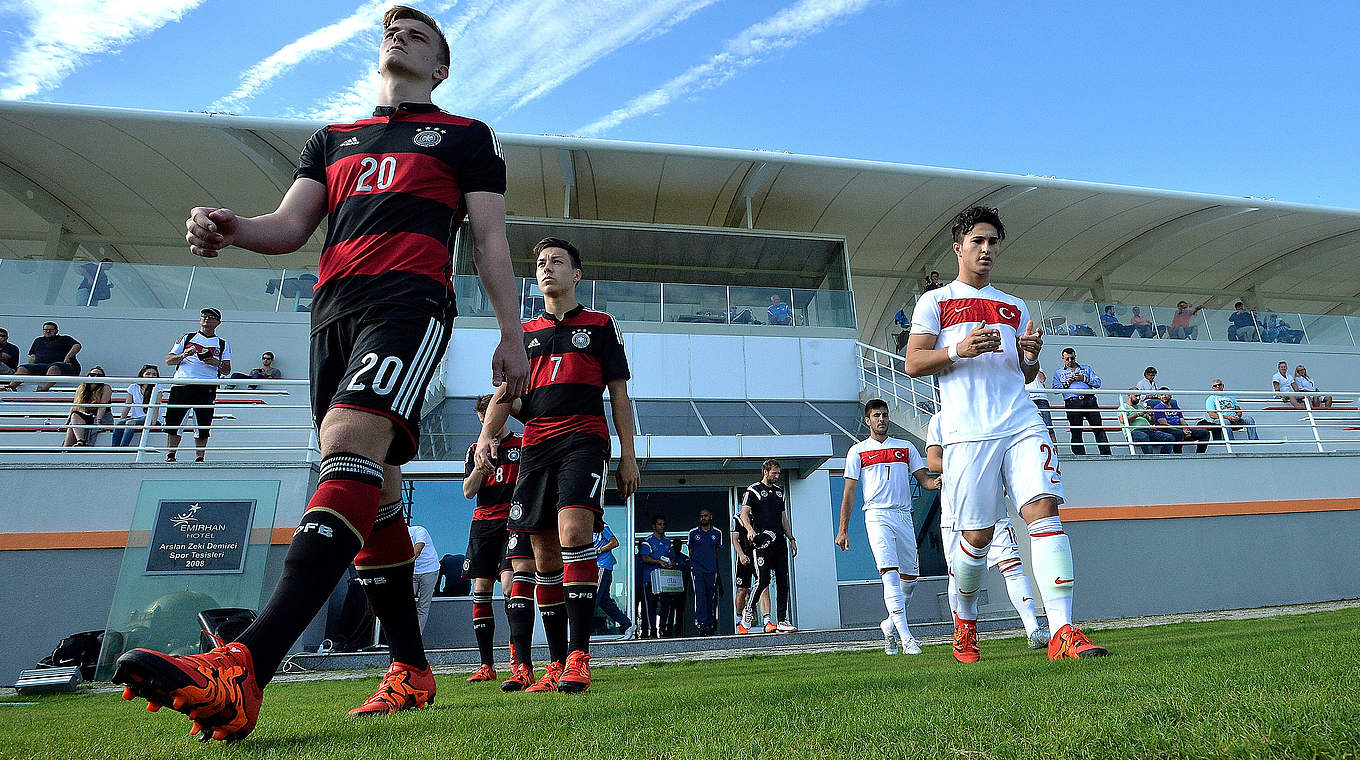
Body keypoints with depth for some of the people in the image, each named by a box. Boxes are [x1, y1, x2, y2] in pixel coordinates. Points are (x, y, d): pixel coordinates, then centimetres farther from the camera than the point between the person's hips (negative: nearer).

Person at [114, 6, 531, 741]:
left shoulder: (465, 135, 18)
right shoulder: (331, 139, 30)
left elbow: (490, 239, 9)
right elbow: (290, 224, 18)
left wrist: (511, 335, 0)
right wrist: (230, 228, -5)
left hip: (409, 299, -5)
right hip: (334, 308, 5)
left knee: (350, 444, -28)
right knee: (372, 486, 1)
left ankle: (245, 667, -36)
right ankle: (410, 669, 9)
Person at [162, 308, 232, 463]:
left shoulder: (223, 344, 17)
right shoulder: (187, 338, 20)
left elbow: (227, 371, 11)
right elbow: (168, 360, 14)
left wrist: (217, 363, -10)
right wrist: (183, 355, -5)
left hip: (207, 387, -1)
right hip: (182, 383, 1)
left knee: (202, 426, -3)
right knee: (173, 421, -4)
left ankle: (199, 458, 6)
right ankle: (170, 456, 6)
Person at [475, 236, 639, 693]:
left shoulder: (600, 324, 12)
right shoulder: (523, 333, 21)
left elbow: (619, 394, 9)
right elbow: (505, 394, 15)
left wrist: (628, 456, 2)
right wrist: (487, 434, -5)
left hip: (584, 439, -4)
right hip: (535, 445, 4)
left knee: (574, 530, -25)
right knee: (545, 553, 3)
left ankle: (578, 656, -19)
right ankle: (557, 664, 12)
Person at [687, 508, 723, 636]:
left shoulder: (717, 533, 8)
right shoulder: (693, 532, 7)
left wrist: (715, 567, 13)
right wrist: (692, 565, 10)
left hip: (712, 569, 2)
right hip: (697, 569, -1)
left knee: (711, 598, 5)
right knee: (700, 596, -14)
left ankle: (711, 626, 14)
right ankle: (701, 625, -17)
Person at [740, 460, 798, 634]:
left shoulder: (779, 490, 20)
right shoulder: (753, 490, 0)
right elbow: (744, 514, -11)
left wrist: (791, 538, 19)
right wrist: (750, 530, -29)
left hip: (780, 541, 6)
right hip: (763, 541, -6)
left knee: (783, 582, 3)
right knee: (763, 580, -10)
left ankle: (783, 621, 7)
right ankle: (748, 610, 12)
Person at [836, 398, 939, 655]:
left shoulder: (906, 447, 16)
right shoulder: (858, 451, 7)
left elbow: (923, 479, 12)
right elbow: (849, 492, 5)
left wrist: (936, 482, -13)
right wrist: (843, 530, 1)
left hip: (904, 516, 4)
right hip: (877, 515, -4)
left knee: (910, 576, 7)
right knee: (890, 573, -16)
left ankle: (890, 624, 28)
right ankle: (906, 637, -17)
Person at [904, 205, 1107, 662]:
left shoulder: (1015, 307, 24)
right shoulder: (935, 302, 11)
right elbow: (912, 364, 2)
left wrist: (1030, 356, 3)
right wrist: (959, 351, -14)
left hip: (1021, 424, 4)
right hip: (967, 432, -4)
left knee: (1044, 508, -15)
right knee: (977, 534, 0)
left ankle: (1062, 633, -13)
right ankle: (965, 621, 25)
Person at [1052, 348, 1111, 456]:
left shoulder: (1086, 368, 23)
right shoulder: (1059, 373, 20)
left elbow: (1098, 382, 11)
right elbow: (1055, 389, 7)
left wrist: (1084, 379, -3)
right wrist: (1067, 382, -4)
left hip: (1089, 400, 1)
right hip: (1072, 402, -1)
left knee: (1098, 428, -4)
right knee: (1076, 432, -3)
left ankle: (1106, 453, -4)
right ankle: (1080, 455, -1)